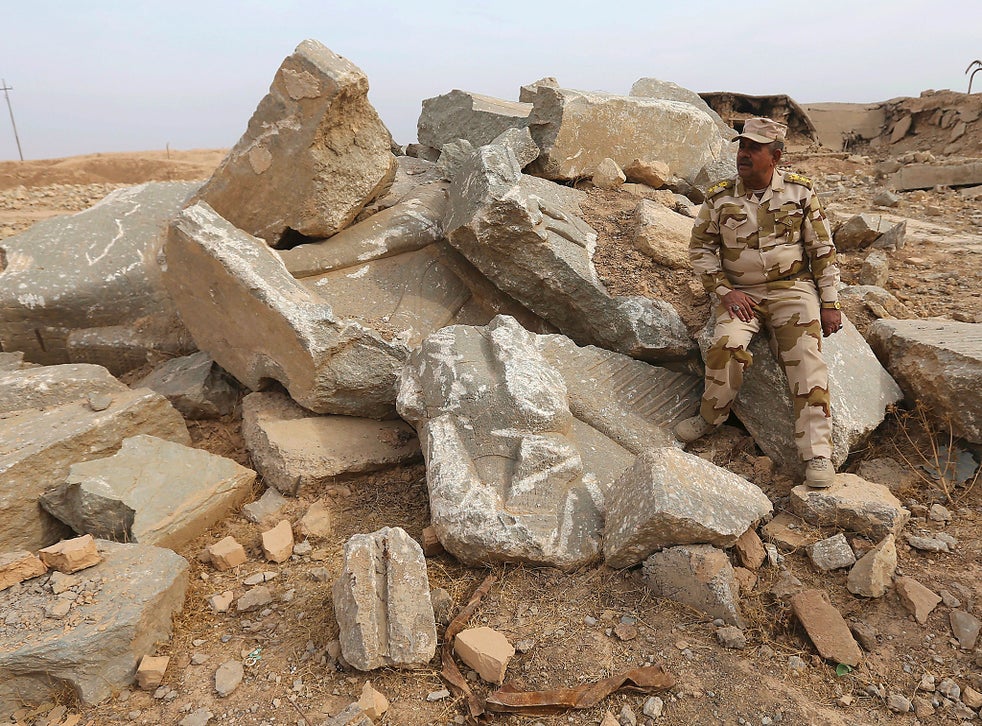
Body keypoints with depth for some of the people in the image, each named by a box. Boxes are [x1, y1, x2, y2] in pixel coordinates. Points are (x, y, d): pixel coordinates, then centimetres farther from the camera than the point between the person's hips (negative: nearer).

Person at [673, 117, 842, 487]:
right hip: (740, 292, 0)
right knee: (726, 345, -28)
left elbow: (822, 249, 6)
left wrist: (830, 303, 1)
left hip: (792, 288, 0)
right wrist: (725, 291, -8)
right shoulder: (719, 197, 1)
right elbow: (700, 248, 6)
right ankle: (711, 416, -3)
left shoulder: (800, 192, 2)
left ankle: (817, 452, -14)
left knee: (806, 357, -20)